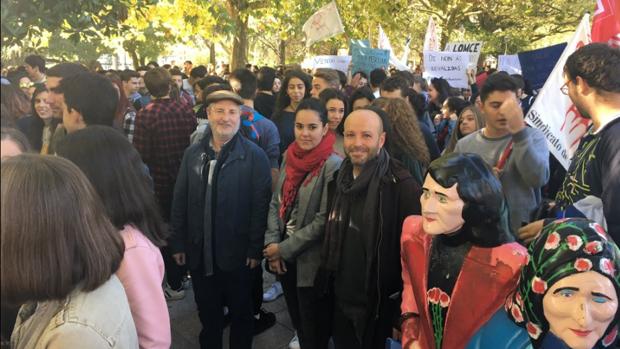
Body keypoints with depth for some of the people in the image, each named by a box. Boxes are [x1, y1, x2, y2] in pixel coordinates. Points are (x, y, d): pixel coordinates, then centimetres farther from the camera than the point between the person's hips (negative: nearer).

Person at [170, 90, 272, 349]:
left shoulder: (255, 156, -11)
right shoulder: (192, 153, 3)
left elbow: (260, 206, -12)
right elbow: (180, 202, 4)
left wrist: (255, 249, -13)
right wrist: (177, 243, 2)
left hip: (237, 252, -3)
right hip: (198, 252, 4)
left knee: (240, 313, 17)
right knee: (207, 313, 20)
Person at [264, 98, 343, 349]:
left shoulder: (333, 165, -18)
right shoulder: (290, 156, 2)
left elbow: (324, 220, -19)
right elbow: (276, 203, 6)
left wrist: (284, 249, -14)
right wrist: (272, 244, -5)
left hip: (311, 260, -6)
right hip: (283, 256, 6)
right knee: (297, 322, 24)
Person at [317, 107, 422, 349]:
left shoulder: (402, 185, -19)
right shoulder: (338, 180, 3)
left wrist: (404, 311, -14)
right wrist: (326, 283, 13)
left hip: (379, 308, -6)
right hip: (341, 302, 6)